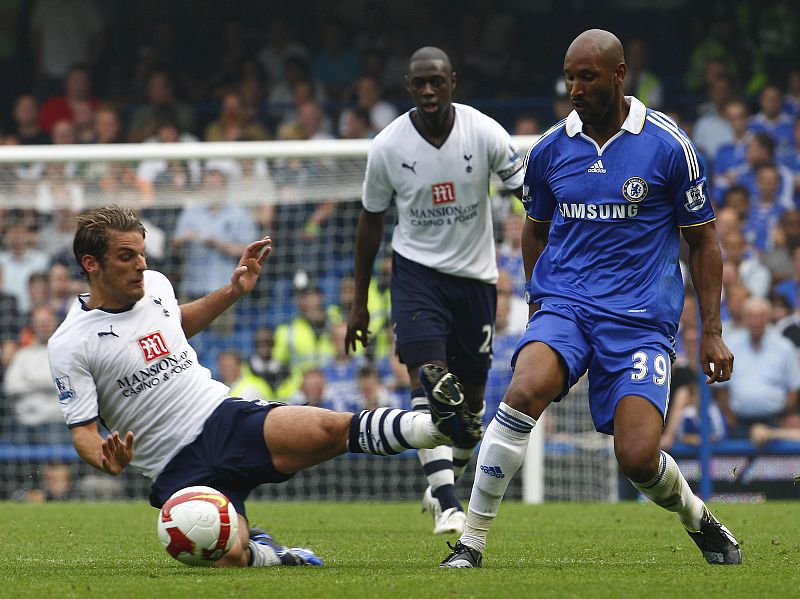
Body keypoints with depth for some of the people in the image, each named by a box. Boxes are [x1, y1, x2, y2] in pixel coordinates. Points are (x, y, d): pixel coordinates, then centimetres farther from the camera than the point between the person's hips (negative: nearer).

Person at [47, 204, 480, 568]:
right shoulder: (70, 345, -7)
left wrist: (234, 292, 23)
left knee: (330, 429, -27)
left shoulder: (155, 285, 9)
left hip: (228, 417, 4)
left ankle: (439, 425, -37)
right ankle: (262, 553, 2)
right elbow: (84, 433, -6)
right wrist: (108, 462, -28)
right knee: (228, 558, -30)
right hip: (180, 466, -4)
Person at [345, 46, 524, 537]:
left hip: (475, 274, 2)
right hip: (417, 270, -1)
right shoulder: (388, 146, -8)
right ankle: (447, 504, -29)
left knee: (471, 390, 8)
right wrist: (360, 303, 8)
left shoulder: (484, 133, -11)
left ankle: (446, 484, 36)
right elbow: (371, 221, 5)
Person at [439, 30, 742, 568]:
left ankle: (701, 520, 21)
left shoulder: (668, 146, -3)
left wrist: (712, 332, 2)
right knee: (526, 390, -30)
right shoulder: (550, 150, 6)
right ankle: (471, 543, -24)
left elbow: (703, 241, 6)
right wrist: (539, 299, 16)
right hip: (564, 305, 2)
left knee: (639, 458, -15)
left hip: (641, 319, -2)